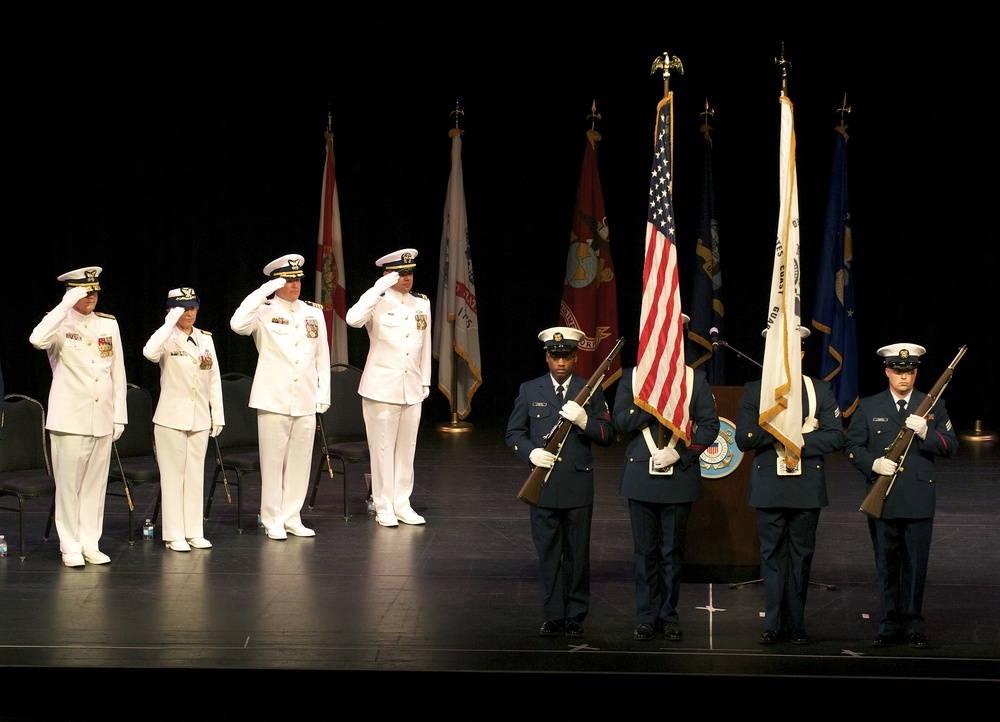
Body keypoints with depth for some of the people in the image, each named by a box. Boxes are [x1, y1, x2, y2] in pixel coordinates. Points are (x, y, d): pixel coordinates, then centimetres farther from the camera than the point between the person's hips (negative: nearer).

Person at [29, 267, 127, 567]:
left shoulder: (109, 324, 9)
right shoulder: (59, 323, -4)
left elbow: (118, 373, 12)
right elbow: (38, 340, -29)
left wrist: (119, 415, 9)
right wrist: (66, 305, -27)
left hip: (102, 419, 4)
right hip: (69, 418, -4)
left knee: (95, 485, 9)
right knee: (69, 484, -1)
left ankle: (91, 544, 16)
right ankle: (70, 547, 7)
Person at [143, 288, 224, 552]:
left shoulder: (205, 339, 10)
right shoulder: (167, 339, -5)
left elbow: (214, 379, 13)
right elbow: (150, 352, -29)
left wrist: (217, 415, 10)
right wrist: (170, 323, -25)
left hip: (200, 420, 5)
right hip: (172, 418, -4)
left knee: (195, 475, 9)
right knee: (173, 475, 0)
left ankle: (194, 532, 15)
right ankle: (174, 535, 4)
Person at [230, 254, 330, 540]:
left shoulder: (314, 312, 12)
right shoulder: (265, 312, -1)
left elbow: (322, 356, 15)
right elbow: (238, 324, -23)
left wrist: (323, 393, 9)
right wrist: (263, 292, -20)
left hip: (306, 401, 4)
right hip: (274, 399, -4)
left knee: (300, 461, 7)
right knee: (273, 461, 0)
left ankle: (292, 517, 17)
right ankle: (273, 521, 7)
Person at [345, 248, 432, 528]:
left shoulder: (422, 304, 10)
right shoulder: (378, 304, -5)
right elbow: (353, 319, -26)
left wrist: (425, 381, 15)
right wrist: (379, 288, -26)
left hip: (412, 389, 5)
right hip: (382, 387, -5)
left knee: (407, 448, 9)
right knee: (382, 448, 0)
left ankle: (402, 504, 17)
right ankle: (384, 507, 7)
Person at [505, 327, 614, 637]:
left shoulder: (592, 391, 6)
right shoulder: (529, 391, 8)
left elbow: (608, 436, 3)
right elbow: (514, 433, 9)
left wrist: (584, 420, -15)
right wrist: (531, 452, -10)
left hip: (578, 486, 0)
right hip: (543, 485, 1)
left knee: (577, 554, 4)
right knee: (548, 553, 3)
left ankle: (575, 615, 14)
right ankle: (553, 616, 11)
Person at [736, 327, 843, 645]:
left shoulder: (821, 390, 8)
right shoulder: (754, 391, 6)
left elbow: (836, 436, 0)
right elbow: (743, 439, -3)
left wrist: (800, 440, -14)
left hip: (807, 486, 1)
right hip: (769, 485, 0)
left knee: (801, 556, 5)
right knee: (772, 556, 1)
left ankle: (796, 624, 11)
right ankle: (774, 624, 6)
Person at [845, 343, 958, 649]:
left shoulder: (934, 406, 8)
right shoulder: (868, 408, 8)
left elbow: (951, 446, 4)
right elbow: (852, 446, 6)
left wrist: (925, 432, -14)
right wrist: (873, 463, -12)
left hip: (918, 500, 0)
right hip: (882, 499, 0)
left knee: (915, 566, 3)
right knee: (886, 565, 5)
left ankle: (913, 624, 12)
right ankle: (890, 623, 13)